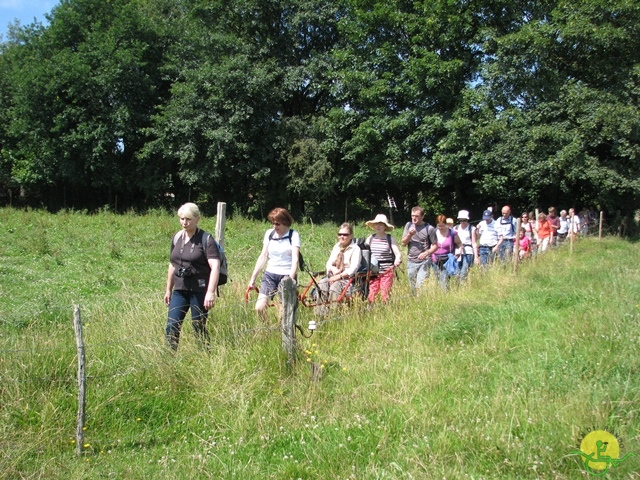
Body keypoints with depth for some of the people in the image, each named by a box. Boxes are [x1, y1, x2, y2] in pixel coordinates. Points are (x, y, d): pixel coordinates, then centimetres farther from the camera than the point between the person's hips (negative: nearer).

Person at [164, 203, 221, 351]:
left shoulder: (205, 239, -9)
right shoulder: (177, 238, 9)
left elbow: (215, 267, -17)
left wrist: (211, 292, -25)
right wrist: (168, 289, 21)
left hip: (199, 290, -5)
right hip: (180, 289, 5)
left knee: (199, 327, 3)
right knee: (171, 327, 0)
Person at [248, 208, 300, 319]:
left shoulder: (293, 235, -3)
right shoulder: (269, 233, 9)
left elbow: (295, 259, -12)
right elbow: (263, 257, 11)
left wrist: (291, 278, -24)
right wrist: (253, 278, 9)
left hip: (286, 275, -3)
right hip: (270, 274, 4)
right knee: (259, 308, -9)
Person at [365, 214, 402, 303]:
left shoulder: (390, 239, 3)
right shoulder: (370, 238, 12)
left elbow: (398, 253, -3)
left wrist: (397, 260, -24)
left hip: (386, 272, -2)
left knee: (385, 294, -2)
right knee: (371, 294, -4)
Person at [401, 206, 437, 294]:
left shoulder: (429, 229, -4)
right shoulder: (409, 225, 8)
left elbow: (435, 245, -1)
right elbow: (403, 243, 7)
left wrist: (426, 253, -18)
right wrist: (409, 235, -12)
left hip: (424, 261, -4)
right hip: (411, 261, 4)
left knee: (420, 286, -16)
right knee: (412, 288, 9)